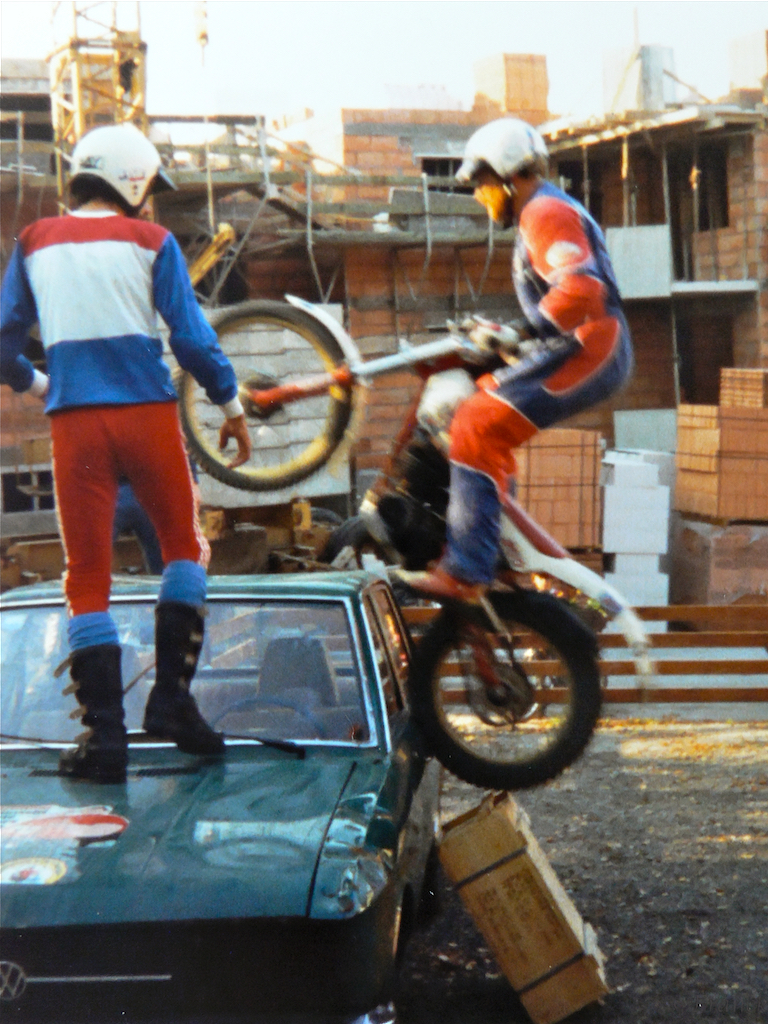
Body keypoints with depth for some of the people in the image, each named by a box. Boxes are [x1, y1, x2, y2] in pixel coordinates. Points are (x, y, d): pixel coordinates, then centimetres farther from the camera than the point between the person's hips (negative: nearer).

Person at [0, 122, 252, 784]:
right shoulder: (149, 242, 0)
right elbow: (191, 337, -4)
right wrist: (232, 405, 9)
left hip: (75, 423, 2)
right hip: (147, 413, -2)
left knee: (88, 575, 7)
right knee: (184, 548, 18)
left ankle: (104, 735, 3)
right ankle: (172, 698, 9)